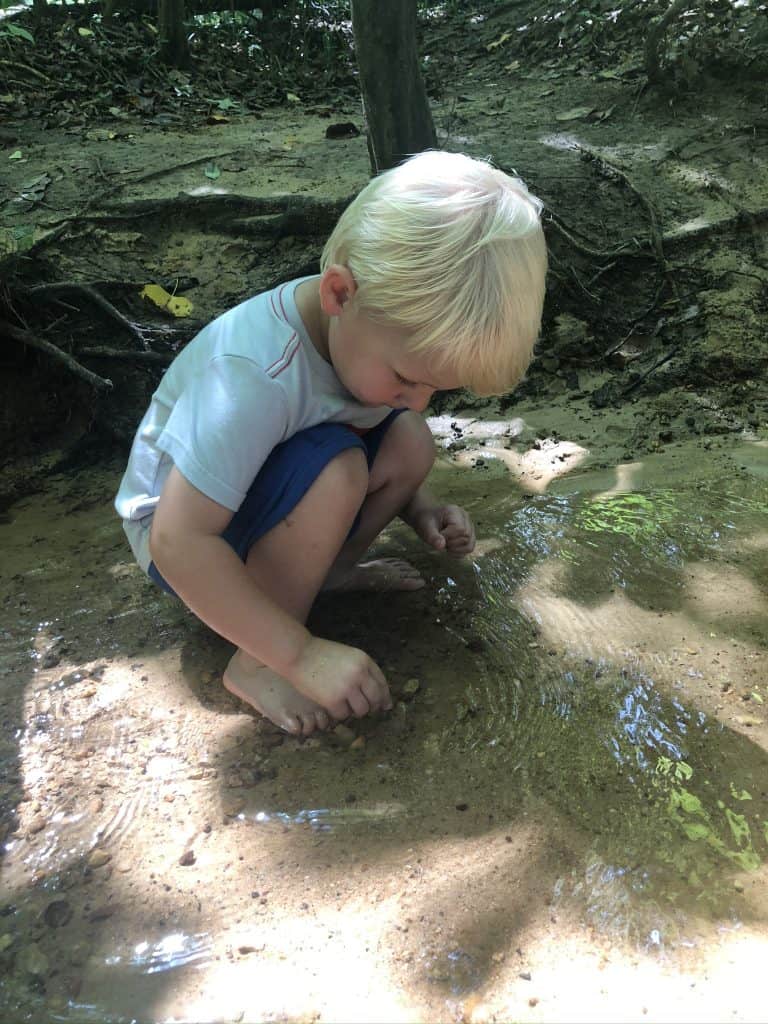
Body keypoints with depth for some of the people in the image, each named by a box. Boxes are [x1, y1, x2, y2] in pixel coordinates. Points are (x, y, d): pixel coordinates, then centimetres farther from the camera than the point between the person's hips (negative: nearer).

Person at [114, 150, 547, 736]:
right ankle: (256, 667, -17)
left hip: (259, 497, 7)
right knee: (333, 470, -33)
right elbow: (180, 544, -36)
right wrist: (301, 653, -34)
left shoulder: (369, 328, -14)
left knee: (409, 441, -14)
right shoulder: (257, 376, -38)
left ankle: (330, 567, 6)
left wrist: (419, 508, -9)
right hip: (186, 530, -6)